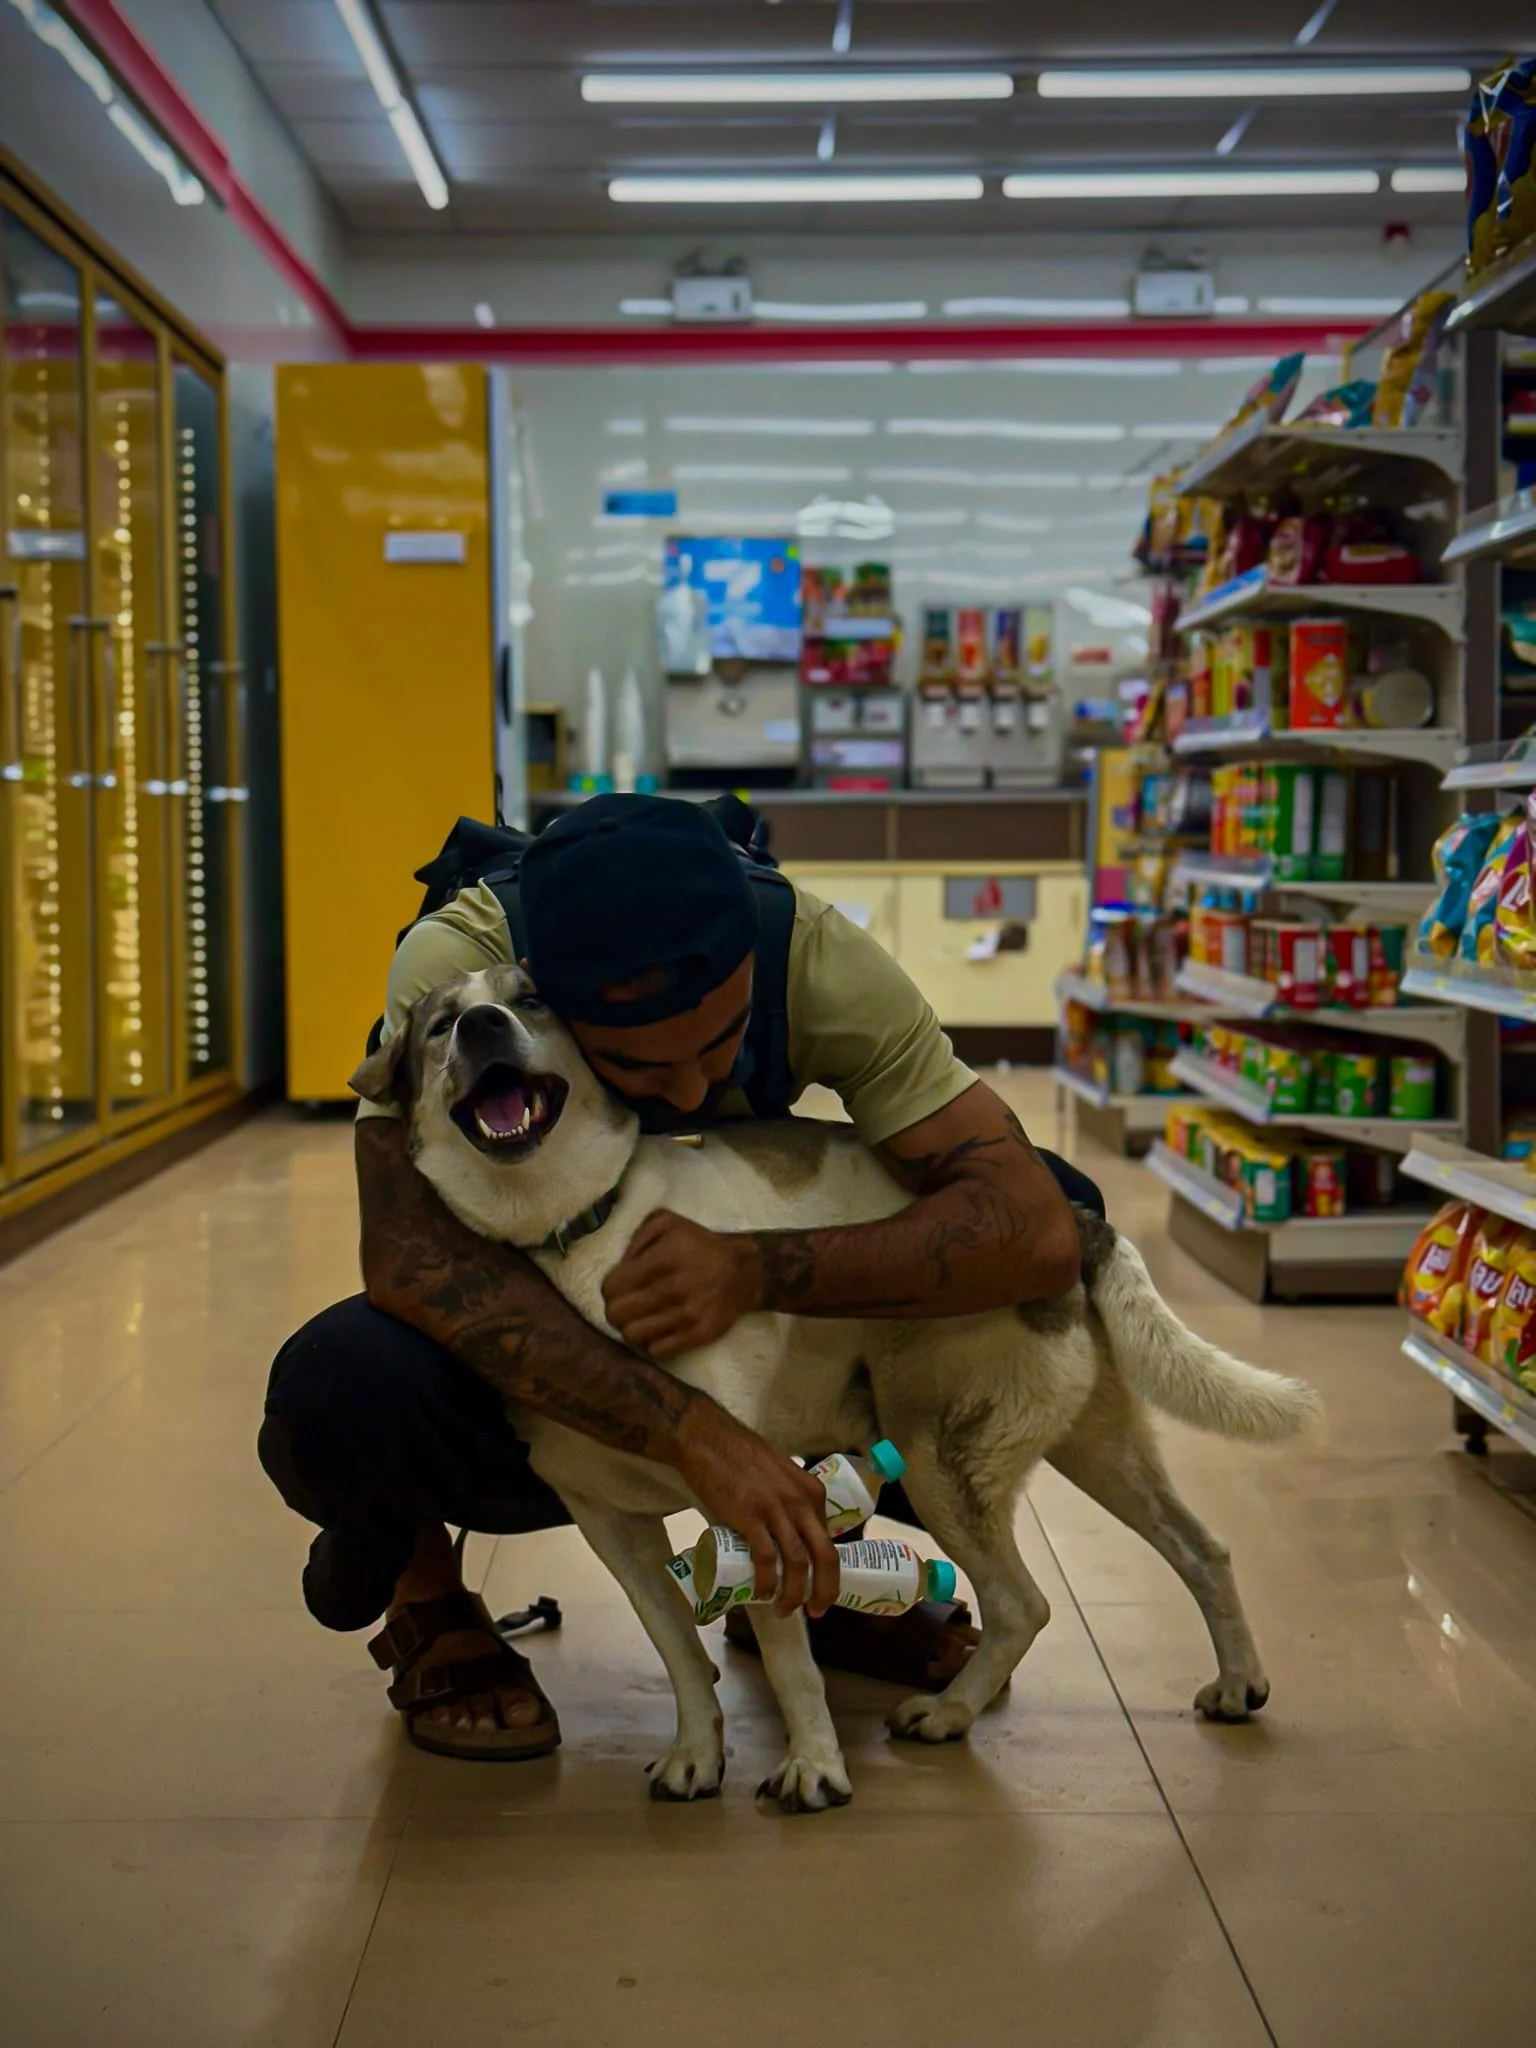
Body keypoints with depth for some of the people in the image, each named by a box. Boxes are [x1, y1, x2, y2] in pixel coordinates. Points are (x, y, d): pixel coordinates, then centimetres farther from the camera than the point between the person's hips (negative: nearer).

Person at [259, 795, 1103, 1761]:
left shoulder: (819, 956, -24)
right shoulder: (457, 963, -29)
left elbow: (1040, 1229, -28)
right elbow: (412, 1251, -41)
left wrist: (757, 1272, -43)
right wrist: (694, 1432, -48)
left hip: (752, 1348, 3)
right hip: (533, 1380, -2)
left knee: (1064, 1193, -15)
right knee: (342, 1383, -38)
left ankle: (817, 1582, 7)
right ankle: (425, 1599, 1)